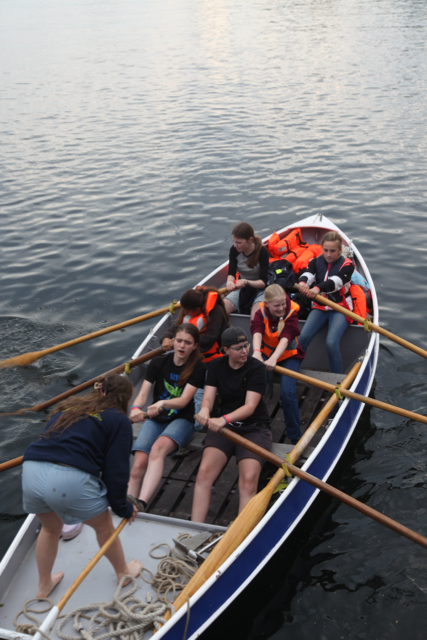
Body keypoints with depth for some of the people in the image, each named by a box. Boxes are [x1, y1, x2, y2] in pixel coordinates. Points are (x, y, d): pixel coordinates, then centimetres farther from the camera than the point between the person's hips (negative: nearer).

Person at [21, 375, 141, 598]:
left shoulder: (67, 407, 26)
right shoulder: (119, 421, 9)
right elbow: (116, 470, 5)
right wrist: (123, 508, 16)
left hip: (31, 471, 5)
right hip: (71, 480, -5)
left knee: (50, 528, 34)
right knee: (104, 526, 24)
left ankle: (44, 585, 48)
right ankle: (123, 571, 46)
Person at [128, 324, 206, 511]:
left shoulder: (197, 368, -4)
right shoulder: (158, 363, 4)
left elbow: (184, 400, -14)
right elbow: (143, 394, -2)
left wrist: (162, 404, -35)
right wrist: (136, 408, -26)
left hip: (181, 420, -3)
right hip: (155, 420, 3)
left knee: (158, 447, -36)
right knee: (139, 463, -24)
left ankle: (140, 503, -49)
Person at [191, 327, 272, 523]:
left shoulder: (256, 368, -8)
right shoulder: (217, 366, 5)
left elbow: (250, 406, -17)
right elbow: (208, 398, -3)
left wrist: (224, 419, -36)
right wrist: (205, 411, -29)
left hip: (254, 428, -3)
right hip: (223, 425, 3)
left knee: (248, 480, -26)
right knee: (204, 473, -21)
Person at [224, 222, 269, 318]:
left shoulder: (262, 252, -20)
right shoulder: (234, 250, -9)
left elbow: (263, 282, -20)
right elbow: (231, 273, -8)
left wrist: (246, 282, -39)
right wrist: (230, 282, -33)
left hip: (259, 289, -4)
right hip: (241, 289, 4)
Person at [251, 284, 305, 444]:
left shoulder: (291, 314, -19)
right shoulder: (260, 313, -13)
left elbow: (285, 338, -35)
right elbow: (257, 332, -34)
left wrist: (274, 359, -54)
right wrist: (257, 352, -56)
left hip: (288, 356, -2)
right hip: (266, 354, 2)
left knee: (287, 392, -24)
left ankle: (295, 437, -9)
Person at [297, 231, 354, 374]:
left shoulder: (347, 265, -4)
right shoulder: (316, 262, 8)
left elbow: (335, 281, -25)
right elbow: (308, 273, -15)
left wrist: (318, 288, -46)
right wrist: (303, 282, -42)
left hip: (340, 308, -3)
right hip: (319, 307, 4)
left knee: (331, 343, -26)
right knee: (303, 337, -22)